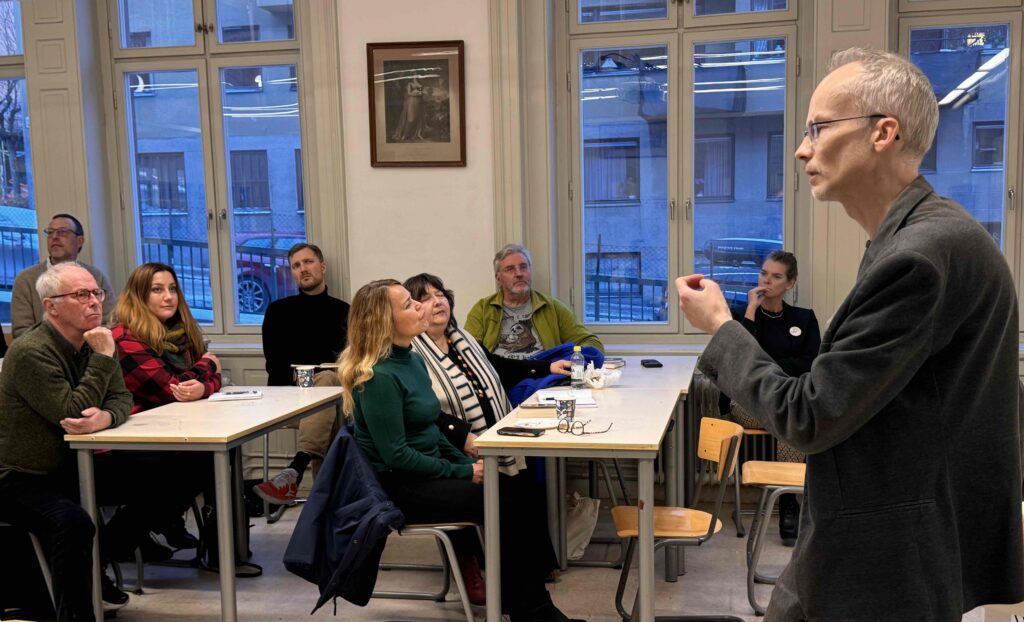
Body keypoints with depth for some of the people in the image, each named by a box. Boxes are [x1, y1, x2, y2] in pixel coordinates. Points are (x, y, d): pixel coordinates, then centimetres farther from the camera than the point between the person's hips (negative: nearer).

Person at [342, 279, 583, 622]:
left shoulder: (413, 360, 9)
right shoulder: (378, 377, -19)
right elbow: (396, 455, -21)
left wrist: (468, 463, 2)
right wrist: (463, 473, -15)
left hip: (429, 472, 8)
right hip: (401, 487, -8)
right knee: (506, 506, -17)